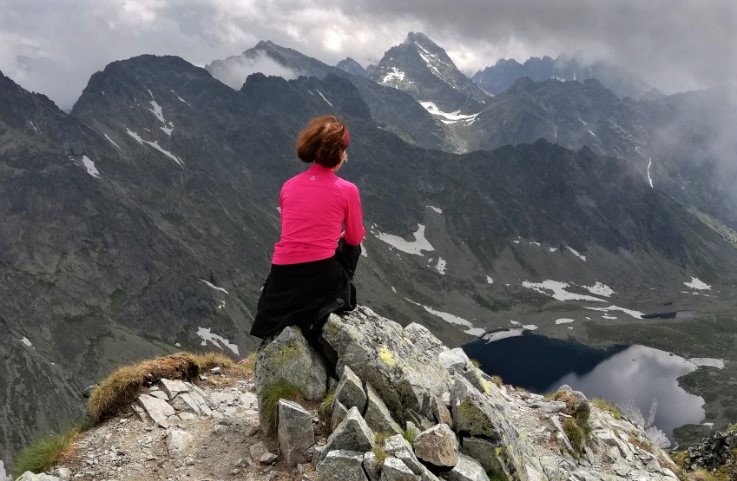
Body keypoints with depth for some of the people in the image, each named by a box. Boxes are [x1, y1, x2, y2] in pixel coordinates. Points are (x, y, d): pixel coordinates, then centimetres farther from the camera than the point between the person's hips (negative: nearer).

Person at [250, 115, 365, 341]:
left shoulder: (288, 186, 8)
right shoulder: (347, 190, -5)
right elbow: (355, 238, 10)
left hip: (282, 280, 4)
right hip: (322, 278, -4)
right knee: (350, 246, 29)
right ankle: (341, 298, 19)